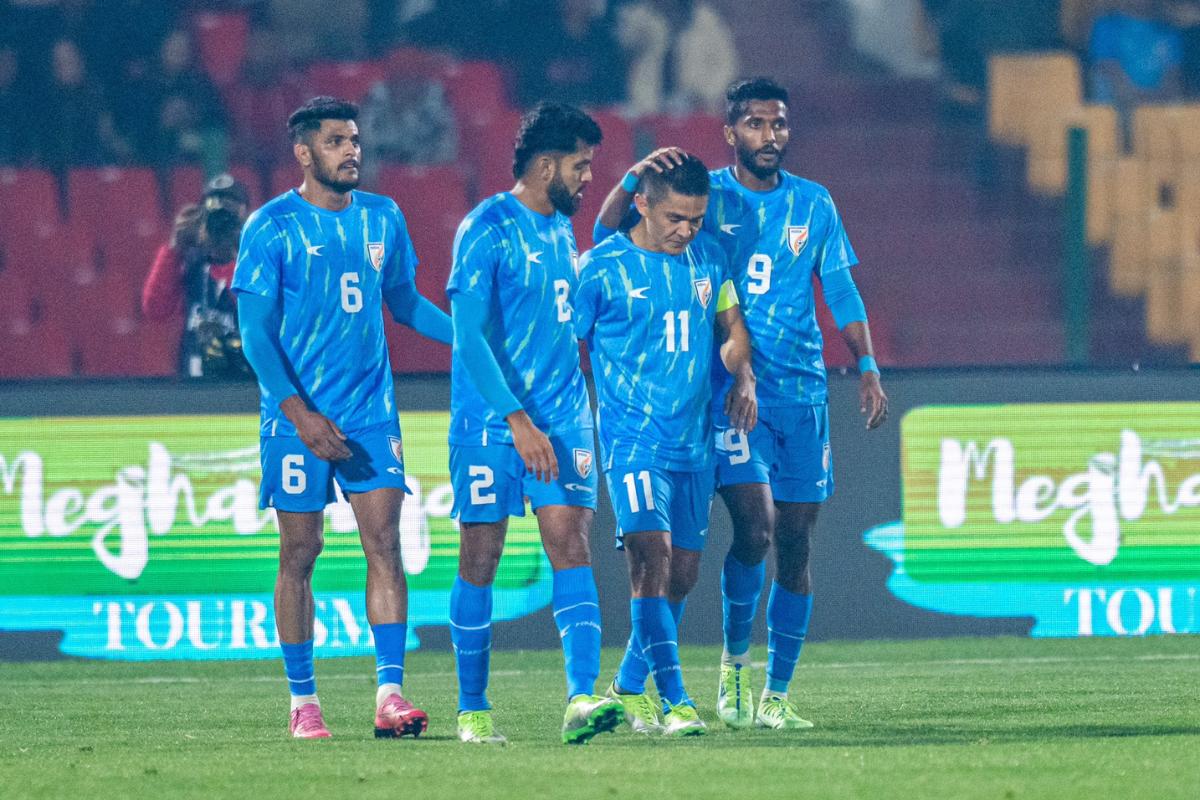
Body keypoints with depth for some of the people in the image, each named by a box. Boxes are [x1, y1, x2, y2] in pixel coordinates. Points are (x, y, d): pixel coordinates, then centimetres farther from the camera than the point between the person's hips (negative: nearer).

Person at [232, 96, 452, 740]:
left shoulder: (383, 218, 9)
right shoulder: (272, 227, -6)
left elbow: (405, 302, 23)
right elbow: (255, 332, -9)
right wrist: (299, 412, -18)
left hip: (371, 412, 4)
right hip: (298, 416, -3)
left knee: (384, 542, -7)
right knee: (299, 553, 1)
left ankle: (389, 693, -10)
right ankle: (303, 700, 10)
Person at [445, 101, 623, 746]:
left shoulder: (562, 228, 13)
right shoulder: (488, 229, -11)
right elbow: (469, 336, -17)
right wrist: (519, 421, -22)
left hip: (562, 419, 6)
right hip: (489, 421, -6)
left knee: (572, 545, -9)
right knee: (480, 560, 1)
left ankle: (581, 698, -20)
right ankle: (472, 710, 12)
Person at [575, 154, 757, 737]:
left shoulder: (709, 258, 7)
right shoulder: (600, 268, -7)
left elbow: (731, 326, 20)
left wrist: (741, 376, 1)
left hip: (694, 442, 6)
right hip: (633, 440, -6)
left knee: (683, 572, 8)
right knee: (652, 553, -19)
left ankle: (630, 685, 26)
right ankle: (672, 700, -22)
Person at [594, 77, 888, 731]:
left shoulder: (814, 205, 9)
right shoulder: (706, 197, 1)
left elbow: (841, 293, 14)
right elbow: (605, 237, -5)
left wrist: (867, 369, 3)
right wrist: (634, 178, -22)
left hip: (803, 393, 4)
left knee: (795, 546, 3)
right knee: (755, 528, -19)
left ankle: (775, 696, 12)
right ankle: (734, 662, 3)